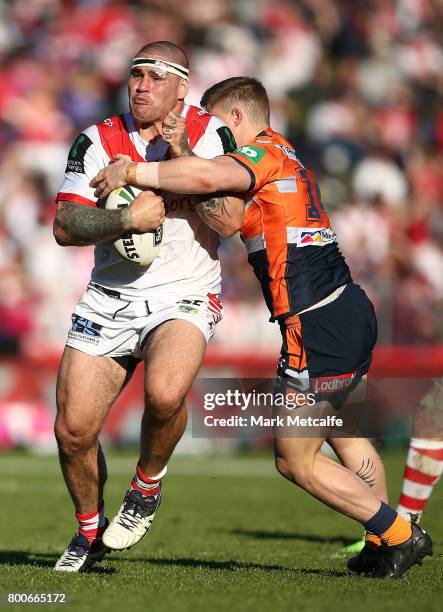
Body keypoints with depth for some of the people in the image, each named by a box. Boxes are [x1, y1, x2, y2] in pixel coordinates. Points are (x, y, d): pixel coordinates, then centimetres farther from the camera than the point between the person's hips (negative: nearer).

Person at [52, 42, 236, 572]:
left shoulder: (208, 134, -2)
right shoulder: (97, 141, 2)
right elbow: (65, 226, -6)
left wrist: (182, 158, -17)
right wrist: (128, 219, -20)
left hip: (184, 299, -3)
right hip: (109, 302, 3)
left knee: (164, 392, -32)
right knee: (73, 429, -4)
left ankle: (147, 491, -2)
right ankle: (90, 533, 25)